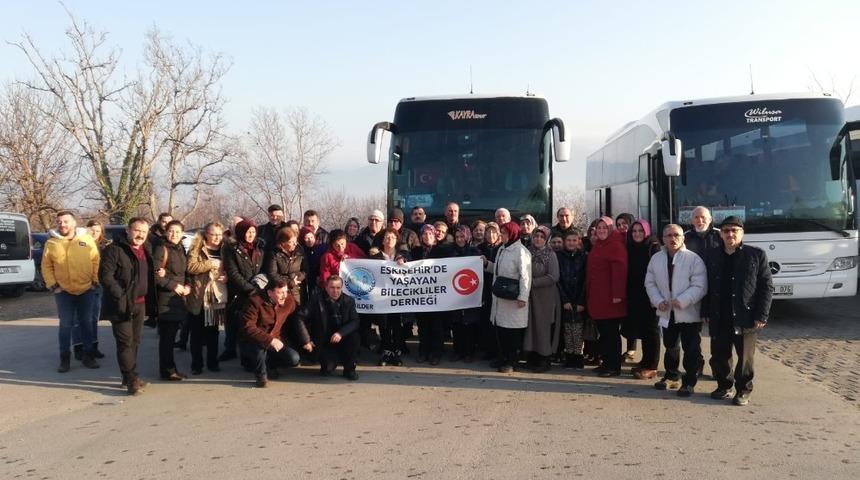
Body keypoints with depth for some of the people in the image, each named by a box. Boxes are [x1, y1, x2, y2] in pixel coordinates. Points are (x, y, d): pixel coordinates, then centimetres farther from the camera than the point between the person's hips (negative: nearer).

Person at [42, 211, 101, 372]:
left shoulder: (86, 239, 0)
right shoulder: (51, 243, 0)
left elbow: (96, 261, 2)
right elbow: (46, 266, 3)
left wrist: (95, 281, -4)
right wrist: (52, 285, -5)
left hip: (87, 289, 0)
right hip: (63, 291, 0)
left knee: (87, 323, 9)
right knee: (65, 325, 5)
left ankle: (88, 355, 20)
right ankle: (65, 358, 14)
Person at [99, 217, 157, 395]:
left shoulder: (145, 252, 15)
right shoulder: (114, 249, -9)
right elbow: (105, 275, -16)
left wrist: (150, 303, 12)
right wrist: (121, 296, -21)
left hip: (140, 304, 8)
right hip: (122, 305, -8)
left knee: (134, 342, 12)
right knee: (125, 342, -7)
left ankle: (129, 378, 21)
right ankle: (132, 380, -5)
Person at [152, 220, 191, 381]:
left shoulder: (181, 250, 16)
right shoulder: (161, 249, -7)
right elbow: (155, 274, -14)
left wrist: (187, 286, 4)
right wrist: (173, 285, -14)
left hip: (179, 297, 7)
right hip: (166, 298, -7)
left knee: (172, 334, 11)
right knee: (166, 335, -2)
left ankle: (171, 368, 18)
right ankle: (167, 370, 4)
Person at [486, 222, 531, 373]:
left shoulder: (520, 251, -13)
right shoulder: (502, 249, 14)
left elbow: (525, 276, -18)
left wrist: (523, 297, -22)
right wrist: (487, 263, 10)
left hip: (513, 298, -8)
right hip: (500, 297, 8)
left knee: (513, 331, -1)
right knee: (500, 328, 13)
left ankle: (511, 362, 7)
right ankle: (503, 358, 24)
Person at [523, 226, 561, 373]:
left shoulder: (551, 255, -4)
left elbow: (553, 277, -13)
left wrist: (533, 282, -15)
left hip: (546, 298, -4)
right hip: (530, 297, 4)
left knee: (544, 327, -1)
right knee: (531, 326, 6)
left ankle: (544, 360, 8)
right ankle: (532, 359, 15)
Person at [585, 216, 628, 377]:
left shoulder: (615, 245, -11)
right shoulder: (597, 245, 17)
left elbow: (620, 270, -19)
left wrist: (617, 294, -24)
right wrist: (589, 294, 17)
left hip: (610, 298, -9)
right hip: (596, 297, 9)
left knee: (611, 333, -2)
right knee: (603, 332, 14)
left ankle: (614, 367, 4)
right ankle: (606, 362, 23)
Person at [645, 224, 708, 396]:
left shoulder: (694, 259, -12)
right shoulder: (656, 258, 3)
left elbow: (700, 286, -17)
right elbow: (650, 282, 6)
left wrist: (682, 301, -24)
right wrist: (658, 301, -8)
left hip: (689, 313, -5)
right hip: (667, 313, 5)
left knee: (691, 349, 0)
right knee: (670, 346, 19)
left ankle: (689, 382, 11)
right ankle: (671, 376, 34)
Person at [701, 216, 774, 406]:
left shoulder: (756, 255, -3)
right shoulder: (711, 255, 6)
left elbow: (767, 287, -4)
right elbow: (706, 286, 11)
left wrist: (761, 316, -9)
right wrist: (705, 312, 5)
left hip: (745, 317, -3)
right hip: (718, 318, 3)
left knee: (745, 358, 6)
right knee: (719, 356, 10)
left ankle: (743, 390, 21)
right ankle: (725, 386, 28)